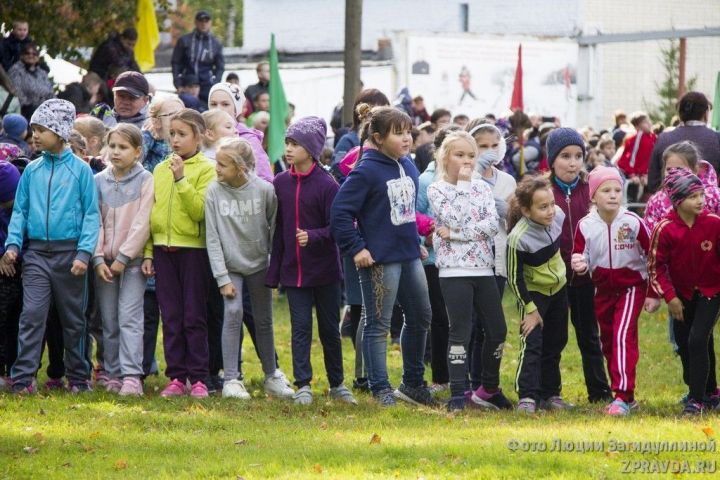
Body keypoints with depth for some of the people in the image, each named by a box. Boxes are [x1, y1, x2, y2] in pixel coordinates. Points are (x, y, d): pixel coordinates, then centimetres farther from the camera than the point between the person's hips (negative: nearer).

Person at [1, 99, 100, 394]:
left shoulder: (80, 170, -2)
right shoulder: (32, 171, 7)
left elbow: (91, 214, -4)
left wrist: (84, 252, -13)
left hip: (69, 252, -2)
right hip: (36, 253, 2)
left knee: (73, 319, 9)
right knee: (31, 314, -9)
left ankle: (78, 378, 18)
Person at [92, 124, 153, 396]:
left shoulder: (145, 180, -2)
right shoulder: (99, 181, 9)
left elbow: (142, 223, -8)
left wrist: (124, 257, -12)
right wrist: (98, 258, -5)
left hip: (132, 260, -4)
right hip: (104, 261, 4)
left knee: (129, 318, -12)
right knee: (109, 321, 5)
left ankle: (131, 377, -16)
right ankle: (113, 375, 9)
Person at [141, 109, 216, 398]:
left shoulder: (206, 169, -3)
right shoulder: (160, 170, 12)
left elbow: (200, 210, -14)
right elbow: (152, 211, 14)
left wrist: (181, 179, -18)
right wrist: (148, 252, 8)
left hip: (193, 247, -5)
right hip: (163, 248, 5)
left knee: (194, 317, -1)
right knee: (171, 318, 6)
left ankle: (198, 378, 4)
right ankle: (176, 377, 10)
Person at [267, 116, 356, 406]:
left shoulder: (327, 185, -11)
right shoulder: (280, 183, 3)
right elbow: (277, 229, 8)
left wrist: (313, 237, -31)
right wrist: (274, 271, 7)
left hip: (325, 270, -3)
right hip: (293, 270, 3)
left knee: (329, 328, 8)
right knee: (300, 328, 2)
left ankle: (337, 384, 21)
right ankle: (303, 386, 5)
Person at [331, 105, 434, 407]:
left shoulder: (408, 166, 8)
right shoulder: (366, 172, -16)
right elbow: (340, 212, -18)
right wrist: (356, 248, -17)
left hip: (409, 256, 8)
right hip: (379, 260, -8)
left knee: (420, 318, 16)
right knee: (378, 325, 1)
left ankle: (413, 383, 29)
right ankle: (380, 388, 9)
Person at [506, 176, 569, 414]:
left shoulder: (558, 216, -16)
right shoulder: (518, 239, -33)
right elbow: (515, 278, -22)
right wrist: (530, 309, -18)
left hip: (558, 289, 6)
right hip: (534, 293, -6)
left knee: (555, 344, 12)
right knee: (532, 344, -14)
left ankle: (550, 394, 23)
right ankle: (527, 397, -13)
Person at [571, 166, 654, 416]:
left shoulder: (633, 222, -16)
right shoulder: (585, 226, -10)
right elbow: (582, 259, 0)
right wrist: (579, 265, -26)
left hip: (632, 286, -4)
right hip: (603, 289, 4)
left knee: (623, 335, -20)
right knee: (607, 342, 11)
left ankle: (623, 397, -22)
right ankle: (625, 396, 25)